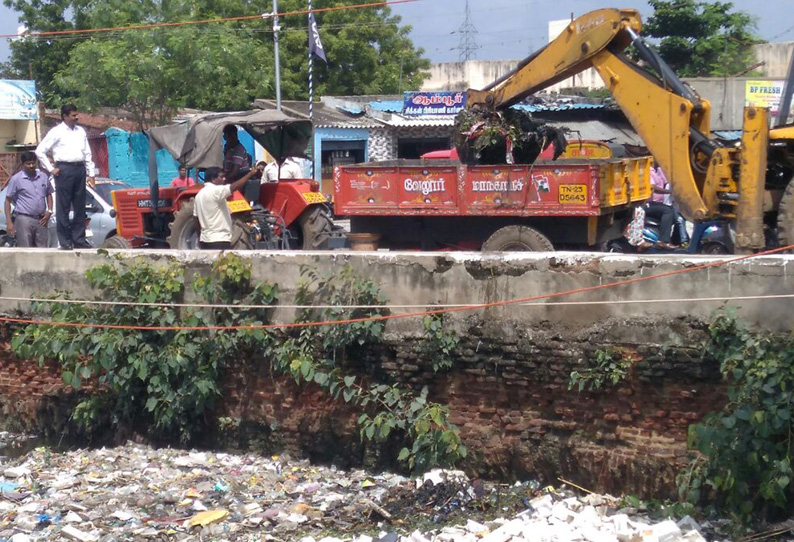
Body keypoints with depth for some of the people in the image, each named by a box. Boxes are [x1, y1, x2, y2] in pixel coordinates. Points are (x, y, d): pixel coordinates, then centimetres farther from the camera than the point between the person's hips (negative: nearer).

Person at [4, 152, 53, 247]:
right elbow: (8, 200, 0)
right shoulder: (16, 179, -3)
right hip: (24, 219, -4)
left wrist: (49, 211, 4)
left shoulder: (44, 177, 8)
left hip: (41, 219, 4)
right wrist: (9, 222, -6)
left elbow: (49, 195, 21)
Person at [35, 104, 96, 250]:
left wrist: (91, 173, 12)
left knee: (80, 206, 7)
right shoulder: (56, 132, 0)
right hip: (64, 169, -5)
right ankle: (65, 242, -1)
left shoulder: (81, 131, 16)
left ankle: (79, 240, 13)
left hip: (80, 169, 5)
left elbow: (87, 153, 17)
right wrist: (50, 169, -5)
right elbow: (40, 151, -1)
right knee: (63, 207, -3)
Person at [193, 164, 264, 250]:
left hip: (205, 239, 10)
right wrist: (251, 173, -21)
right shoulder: (215, 191, -13)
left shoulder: (199, 194, 15)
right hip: (219, 241, -10)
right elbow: (235, 186, -25)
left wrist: (200, 237, 27)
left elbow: (196, 218, 20)